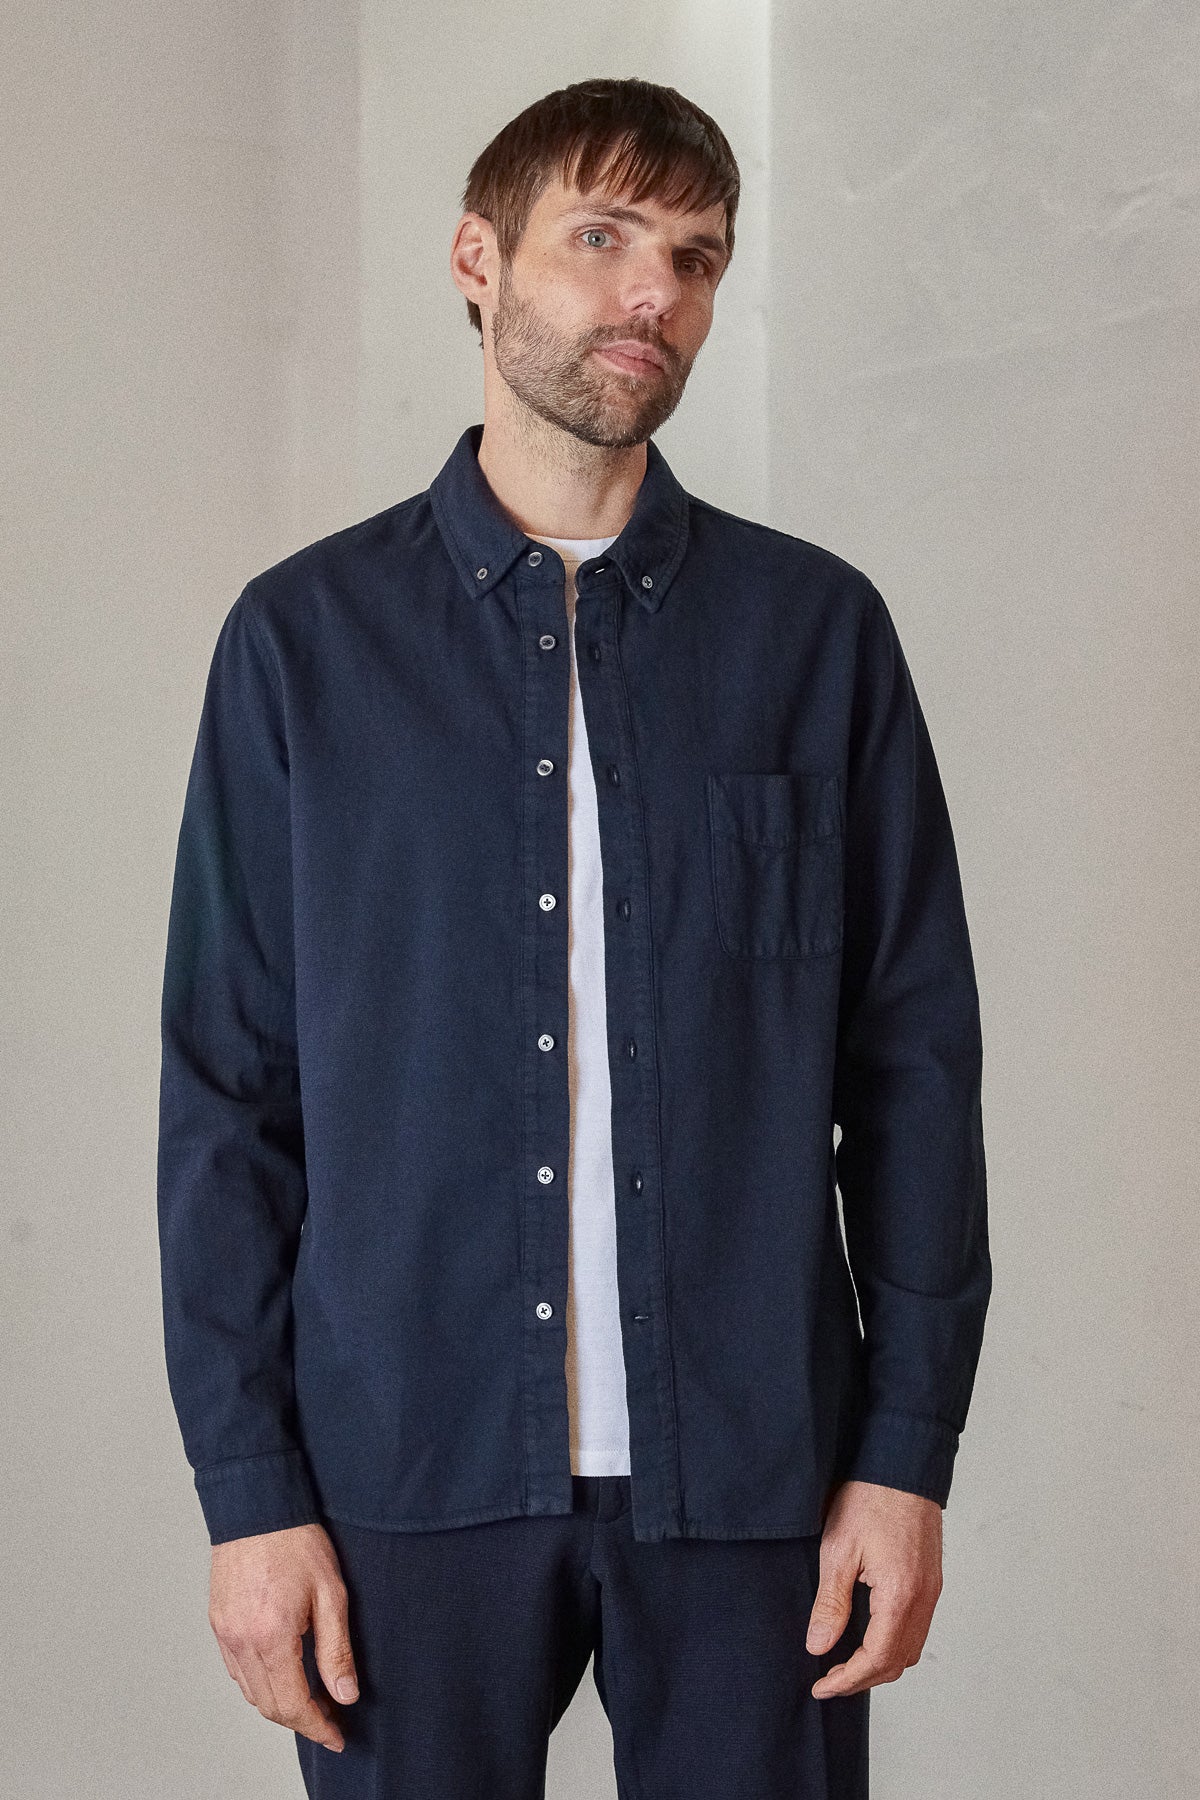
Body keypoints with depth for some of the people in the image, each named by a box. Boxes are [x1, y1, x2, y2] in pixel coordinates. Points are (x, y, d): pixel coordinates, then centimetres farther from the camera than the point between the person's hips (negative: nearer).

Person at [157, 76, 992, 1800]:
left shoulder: (819, 630, 5)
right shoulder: (306, 635, 3)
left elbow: (914, 1059, 4)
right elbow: (228, 1089, 2)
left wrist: (909, 1452, -2)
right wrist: (249, 1487, -3)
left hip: (749, 1467, 1)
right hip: (411, 1467, 0)